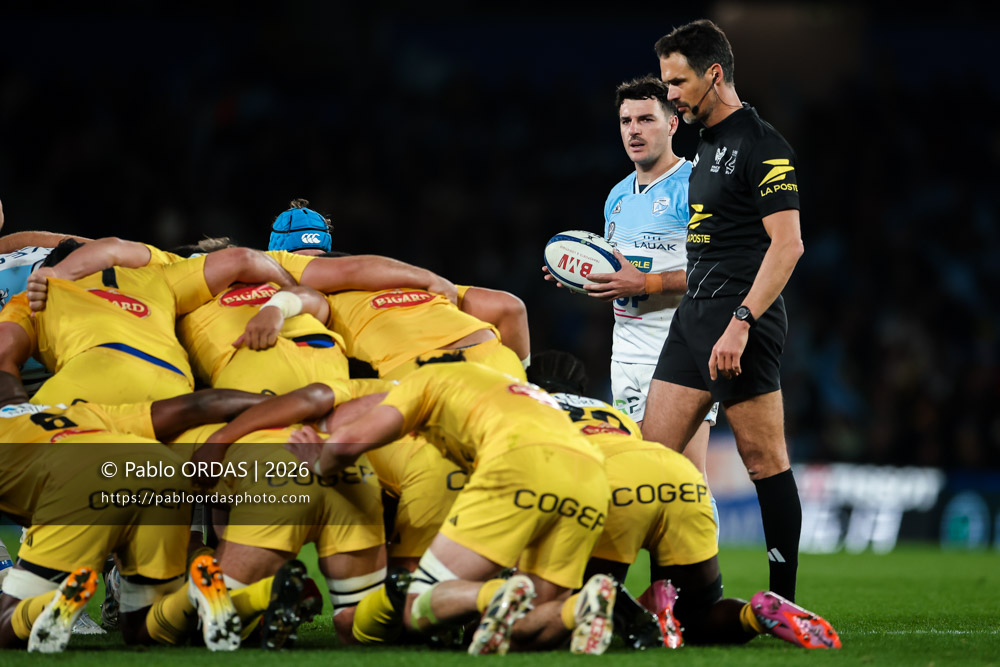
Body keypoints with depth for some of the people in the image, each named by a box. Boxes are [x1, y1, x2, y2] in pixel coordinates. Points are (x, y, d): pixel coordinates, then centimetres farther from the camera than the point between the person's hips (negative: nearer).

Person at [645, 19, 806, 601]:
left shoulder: (761, 145, -10)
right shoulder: (710, 144, 18)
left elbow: (787, 243, -18)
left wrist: (741, 322, -23)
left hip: (741, 317, -10)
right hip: (694, 314, 10)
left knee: (765, 460, -6)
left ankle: (784, 601, -1)